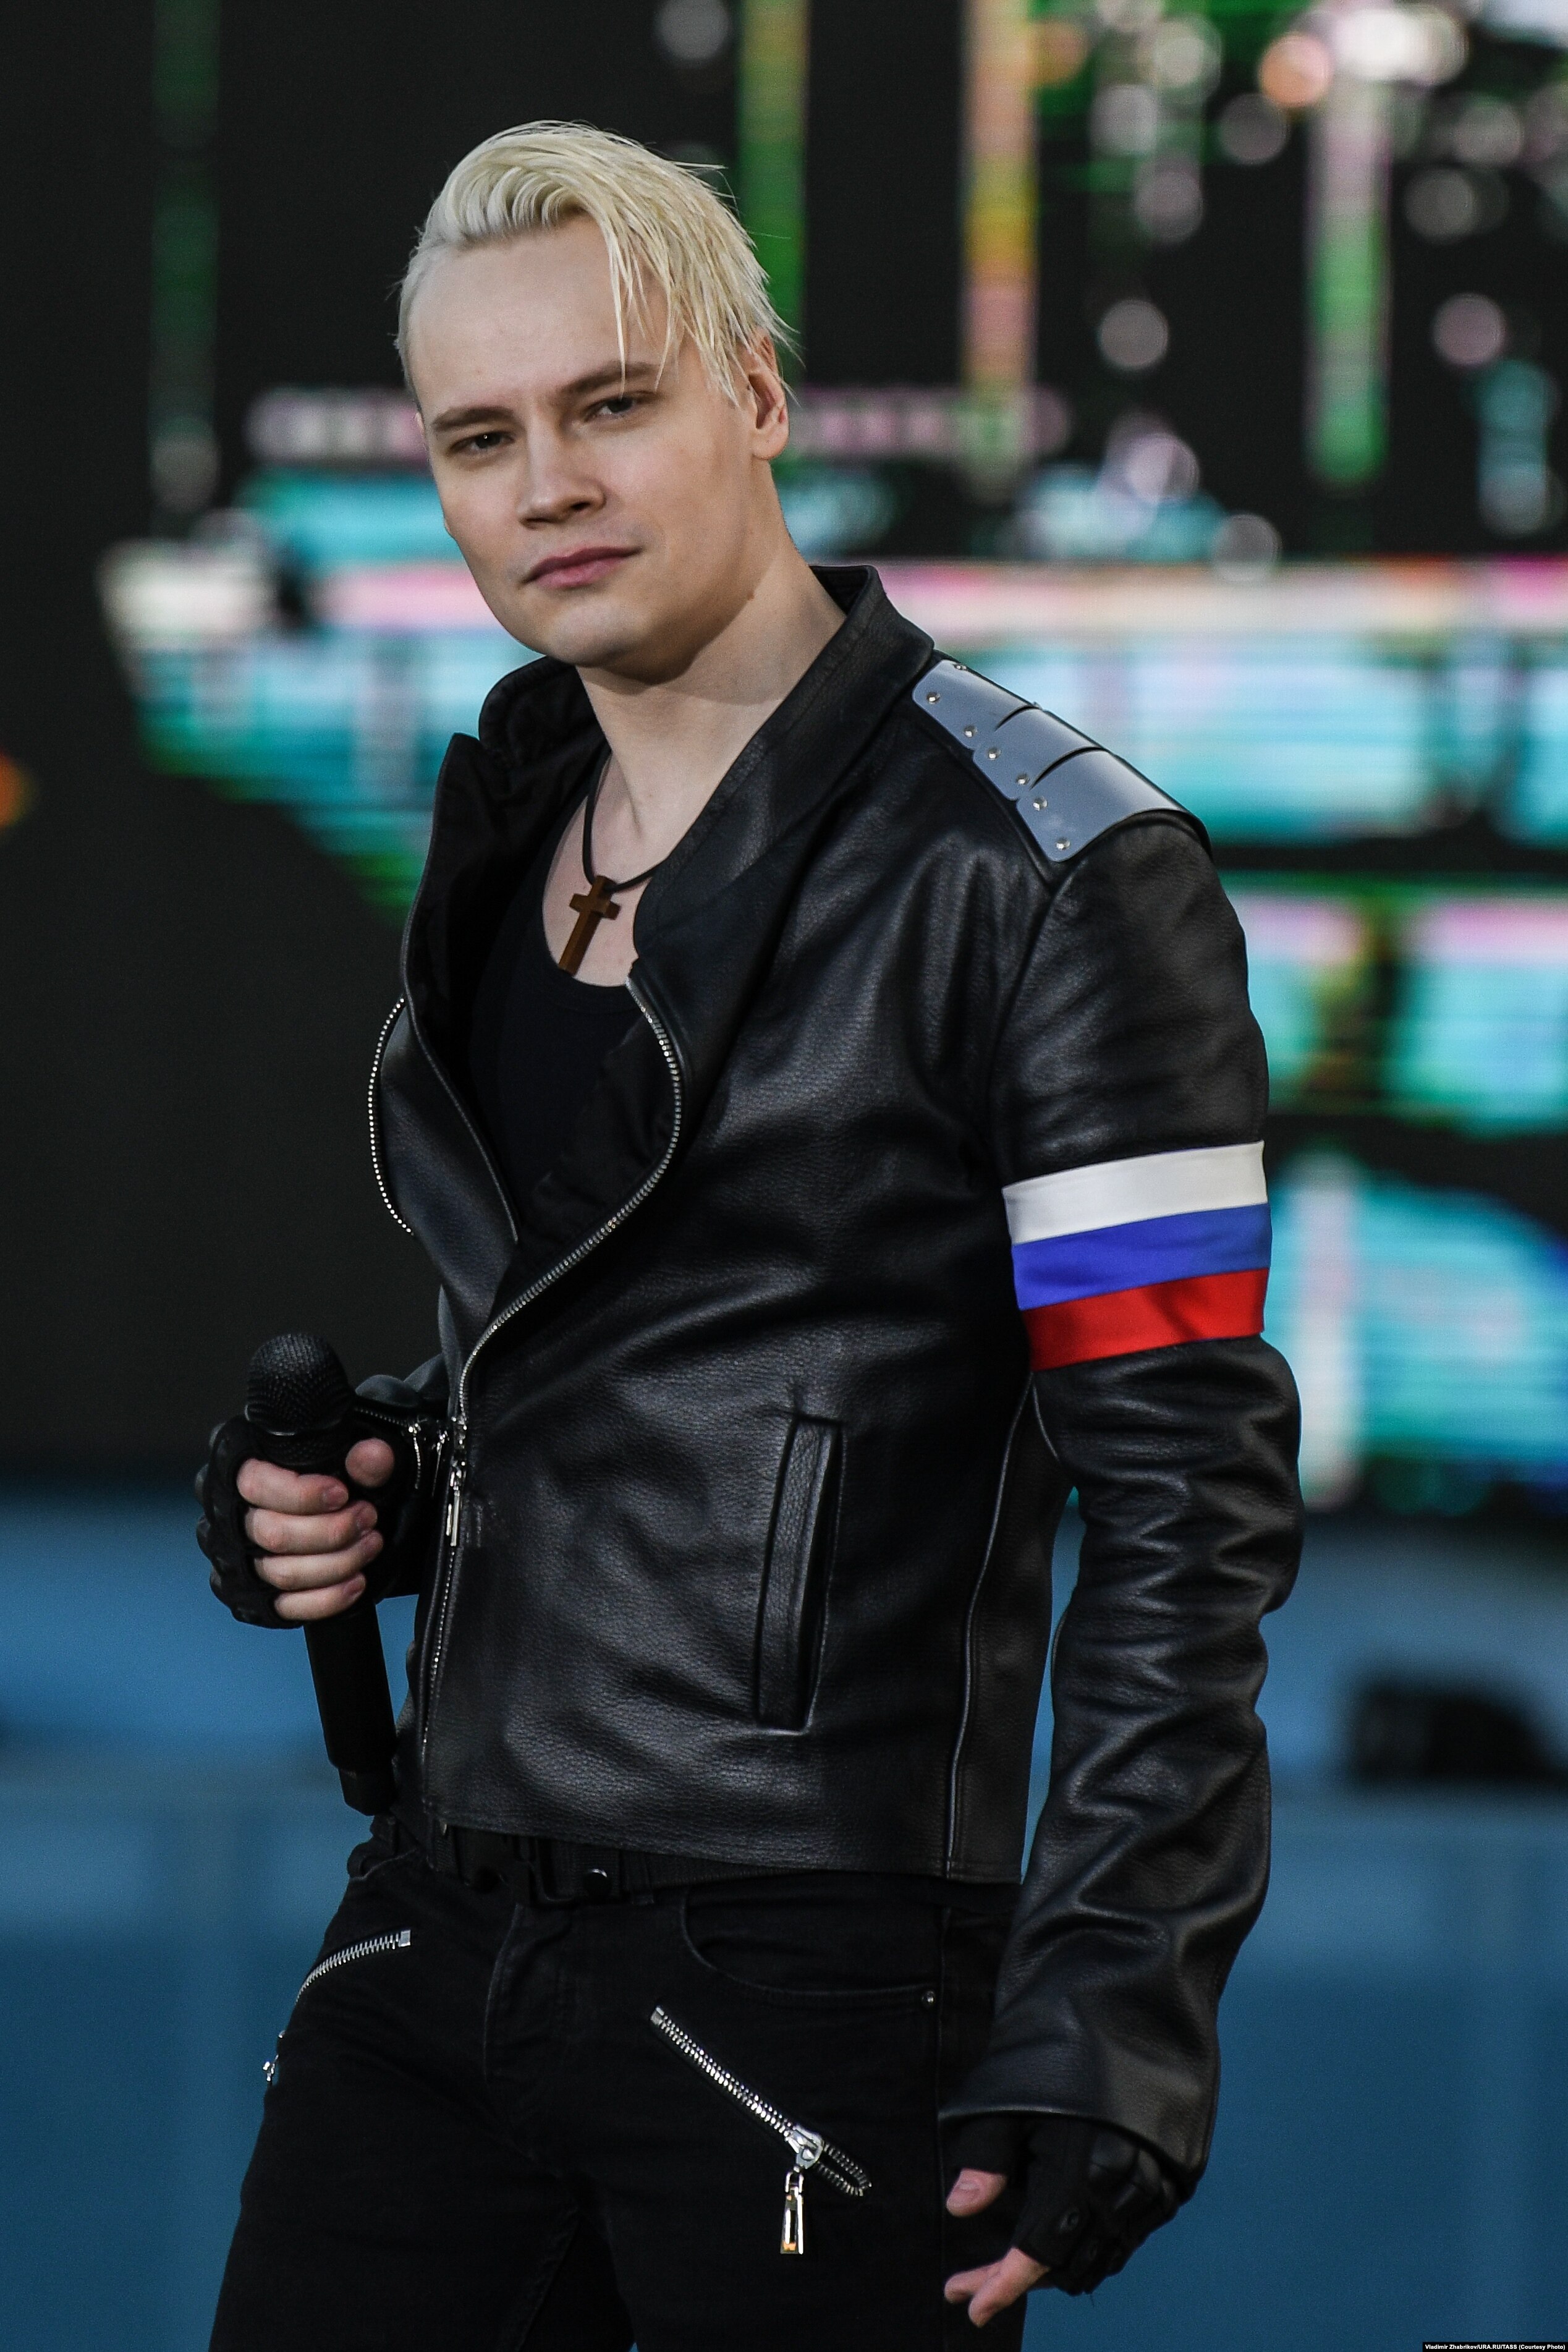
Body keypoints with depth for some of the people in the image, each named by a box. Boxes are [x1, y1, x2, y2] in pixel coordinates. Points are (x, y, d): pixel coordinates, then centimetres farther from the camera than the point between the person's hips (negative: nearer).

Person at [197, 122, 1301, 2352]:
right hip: (445, 1937, 7)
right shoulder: (513, 832, 14)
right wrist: (384, 1484, 6)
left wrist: (1111, 2017, -21)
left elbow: (1184, 1499, -13)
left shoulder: (1038, 869, -9)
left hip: (815, 1990, -7)